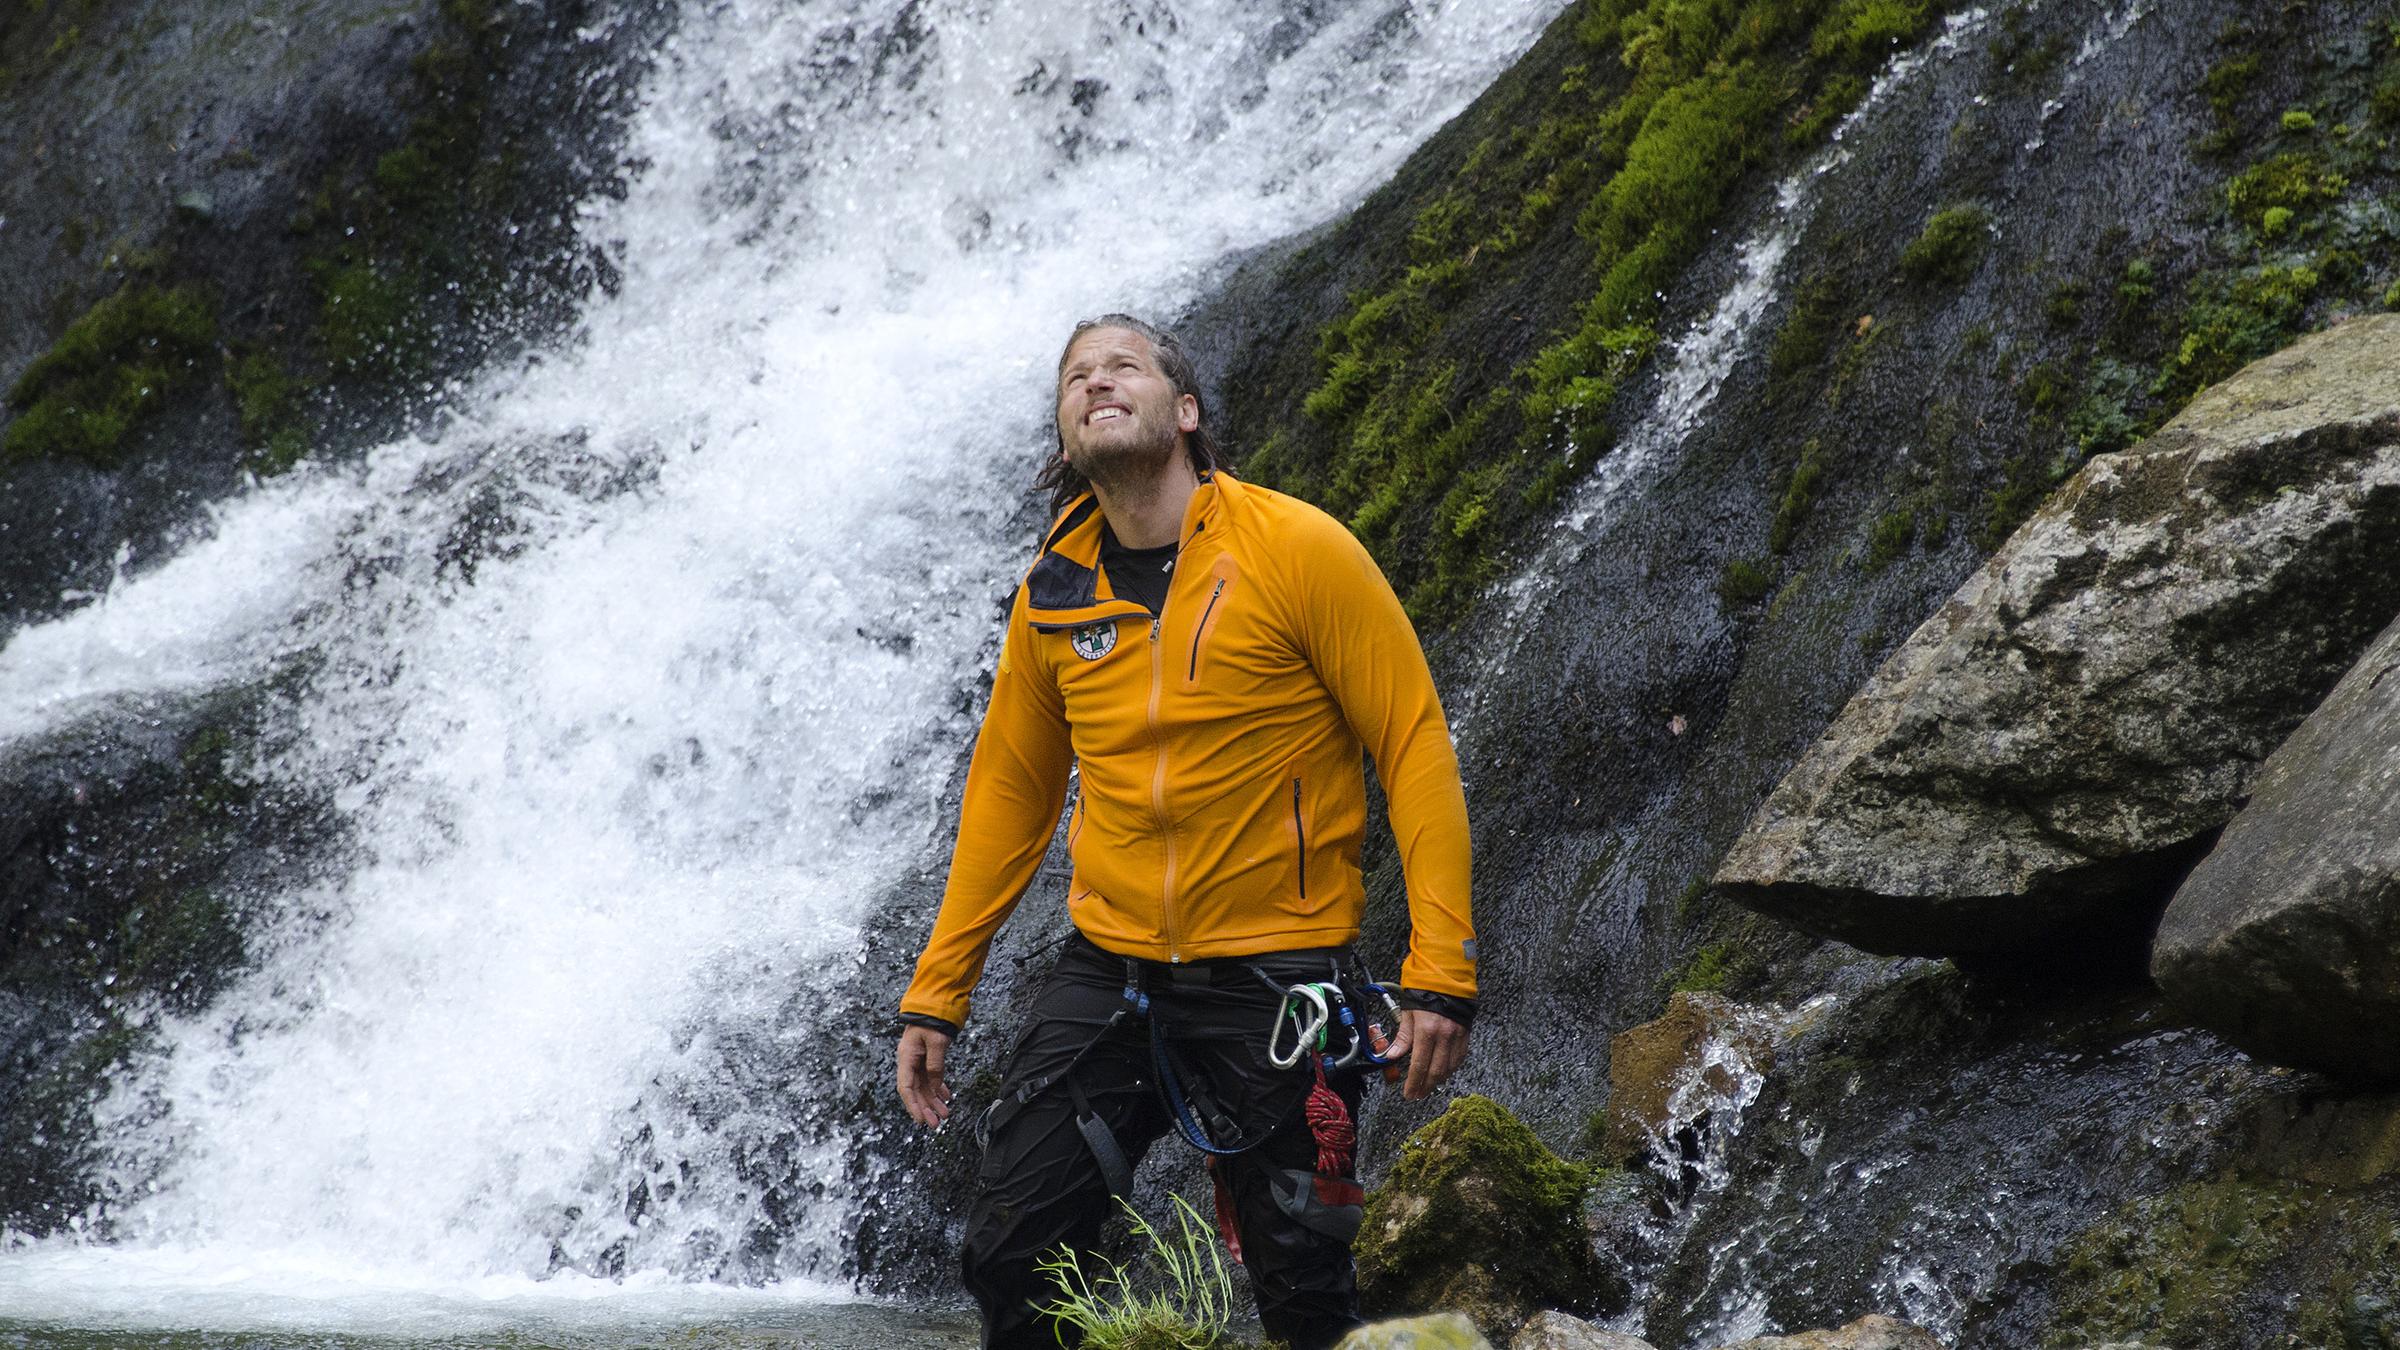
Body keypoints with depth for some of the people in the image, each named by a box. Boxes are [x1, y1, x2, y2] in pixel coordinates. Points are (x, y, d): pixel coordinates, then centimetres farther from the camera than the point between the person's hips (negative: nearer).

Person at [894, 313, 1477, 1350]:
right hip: (1105, 974, 4)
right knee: (1008, 1264, 0)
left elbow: (1415, 747, -9)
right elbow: (1008, 791, 15)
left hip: (1273, 979, -4)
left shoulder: (1297, 551, -9)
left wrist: (1441, 972, -16)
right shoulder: (1053, 596, 5)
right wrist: (934, 995, 15)